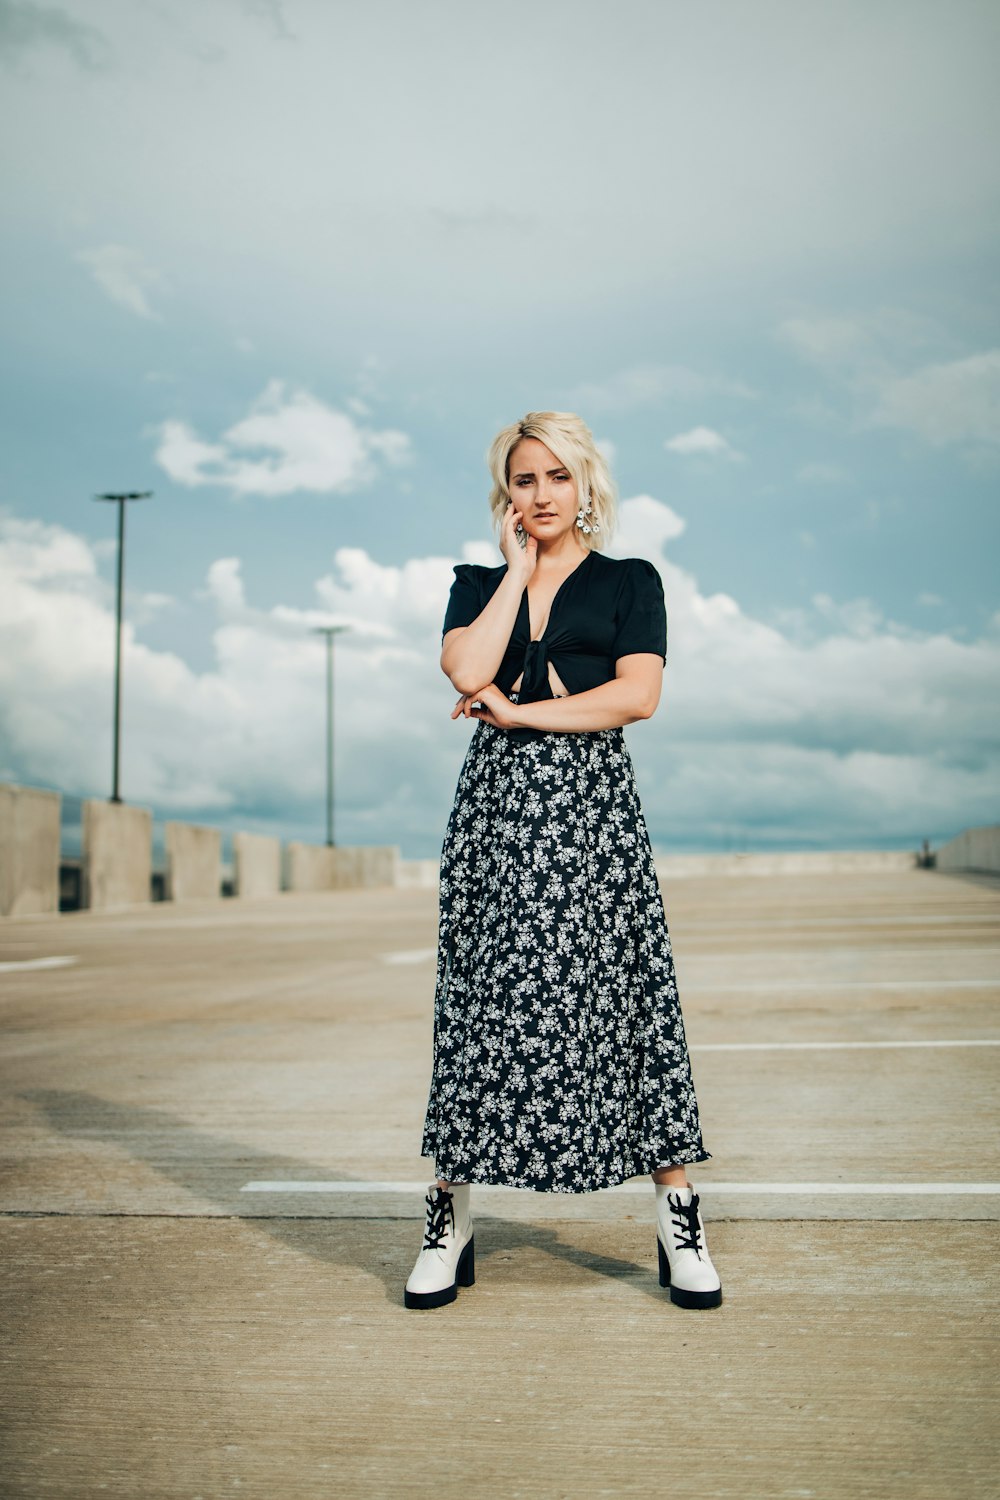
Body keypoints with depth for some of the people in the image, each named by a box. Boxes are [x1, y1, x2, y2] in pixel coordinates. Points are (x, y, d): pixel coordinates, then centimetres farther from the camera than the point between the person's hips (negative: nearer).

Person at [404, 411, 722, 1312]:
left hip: (592, 806, -1)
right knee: (481, 1001, 1)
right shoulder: (478, 584, 16)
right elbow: (468, 670, -6)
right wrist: (518, 565, 2)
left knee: (624, 997, -3)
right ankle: (451, 1221, 10)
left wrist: (520, 711, -6)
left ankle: (679, 1220, 7)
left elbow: (637, 695, -5)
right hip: (498, 806, 2)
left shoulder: (630, 582, 11)